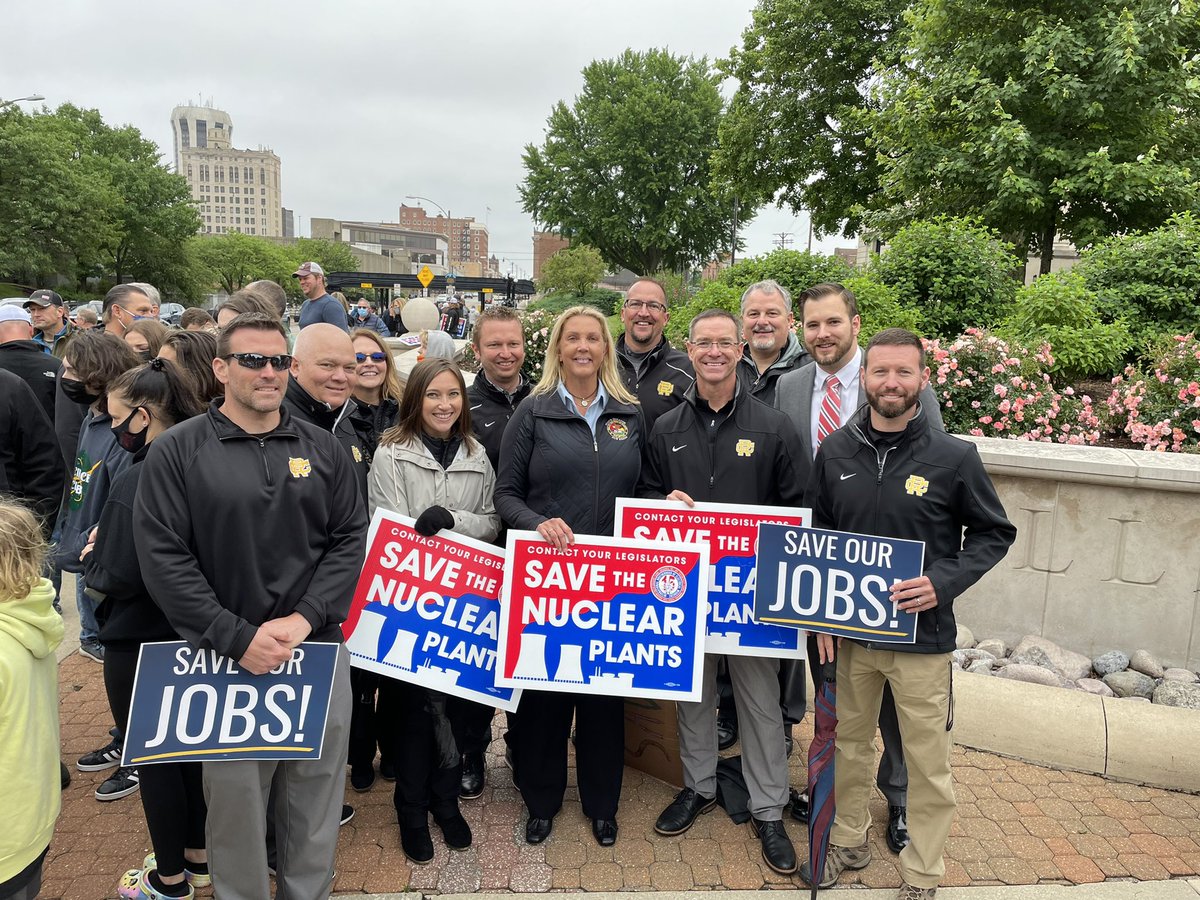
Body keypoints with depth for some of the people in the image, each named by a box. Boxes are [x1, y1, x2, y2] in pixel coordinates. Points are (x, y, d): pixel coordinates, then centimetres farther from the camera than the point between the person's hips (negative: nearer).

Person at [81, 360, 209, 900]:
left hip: (141, 644, -7)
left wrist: (92, 555, -3)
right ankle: (198, 857, 37)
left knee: (153, 757, 10)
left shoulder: (136, 482, -24)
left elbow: (117, 577, -23)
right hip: (193, 633, 7)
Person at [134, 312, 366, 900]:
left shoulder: (323, 450, 5)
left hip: (320, 650, 3)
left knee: (316, 789, 14)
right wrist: (238, 638, -14)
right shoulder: (176, 452, -3)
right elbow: (163, 557, -9)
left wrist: (304, 618, -11)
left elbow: (350, 539, 2)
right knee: (235, 795, 10)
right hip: (228, 656, -2)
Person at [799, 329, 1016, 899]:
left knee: (927, 761, 10)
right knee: (848, 745, 19)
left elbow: (994, 533, 0)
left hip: (922, 635, -2)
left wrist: (945, 582, -16)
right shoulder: (835, 451, -1)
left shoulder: (954, 457, -10)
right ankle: (848, 842, 41)